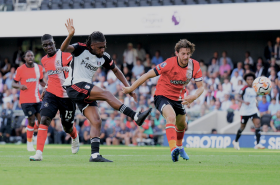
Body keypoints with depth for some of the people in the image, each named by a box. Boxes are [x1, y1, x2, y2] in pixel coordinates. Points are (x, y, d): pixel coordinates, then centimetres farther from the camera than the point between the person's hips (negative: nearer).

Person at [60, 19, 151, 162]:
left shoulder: (104, 58, 7)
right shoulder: (81, 49, -10)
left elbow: (116, 70, 22)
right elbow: (63, 49, -26)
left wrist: (128, 87, 15)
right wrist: (70, 35, -44)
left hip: (86, 92, 7)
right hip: (75, 86, -7)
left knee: (96, 122, -4)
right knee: (106, 94, -23)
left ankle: (95, 155, -6)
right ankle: (136, 117, -26)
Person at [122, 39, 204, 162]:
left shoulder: (195, 66, -12)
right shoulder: (169, 64, -25)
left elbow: (201, 87, -8)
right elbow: (149, 75, -19)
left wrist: (194, 97, -31)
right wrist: (131, 88, -16)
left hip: (178, 98, 6)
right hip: (163, 95, -6)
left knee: (182, 126, 20)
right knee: (171, 117, -34)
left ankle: (179, 147, 52)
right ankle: (173, 149, -46)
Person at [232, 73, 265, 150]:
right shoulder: (244, 88, -10)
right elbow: (238, 98, -13)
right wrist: (244, 102, -28)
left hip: (253, 110, 4)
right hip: (245, 111, -4)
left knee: (258, 124, -15)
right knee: (242, 127, 7)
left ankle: (258, 144, -18)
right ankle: (235, 141, 32)